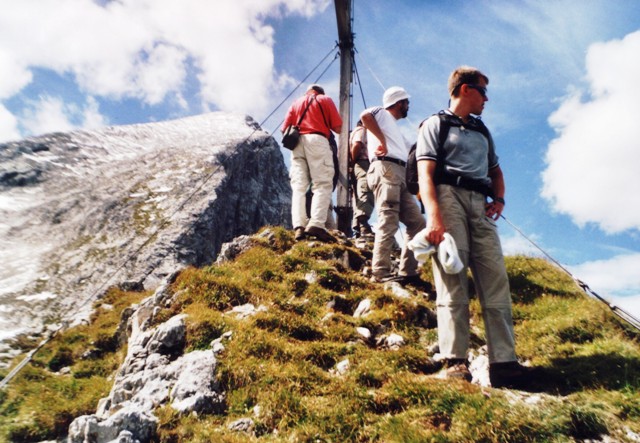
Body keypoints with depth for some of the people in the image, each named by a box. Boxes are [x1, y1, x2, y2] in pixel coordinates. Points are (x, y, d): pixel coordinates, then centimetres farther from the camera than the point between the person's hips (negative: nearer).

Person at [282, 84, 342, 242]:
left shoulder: (296, 103, 25)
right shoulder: (325, 100, 16)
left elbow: (284, 129, 13)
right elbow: (338, 127, 5)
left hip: (297, 143, 4)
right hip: (317, 140, -4)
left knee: (299, 186, -3)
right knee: (323, 184, -11)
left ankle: (299, 226, -18)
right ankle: (316, 224, -28)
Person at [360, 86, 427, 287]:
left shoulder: (397, 130, 36)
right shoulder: (382, 113, 11)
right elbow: (365, 115, -13)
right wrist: (382, 140, -13)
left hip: (401, 175, 9)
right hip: (386, 169, -9)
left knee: (417, 223, 2)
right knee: (388, 221, -18)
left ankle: (407, 272, 1)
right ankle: (381, 272, -22)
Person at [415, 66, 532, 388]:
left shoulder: (482, 131, 31)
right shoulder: (436, 124, 10)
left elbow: (495, 170, 33)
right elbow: (425, 174, -4)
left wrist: (499, 199, 9)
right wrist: (433, 216, -20)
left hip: (479, 204, 6)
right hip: (448, 196, -6)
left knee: (495, 278, -6)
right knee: (452, 279, -13)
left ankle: (503, 362, -7)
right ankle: (455, 361, -14)